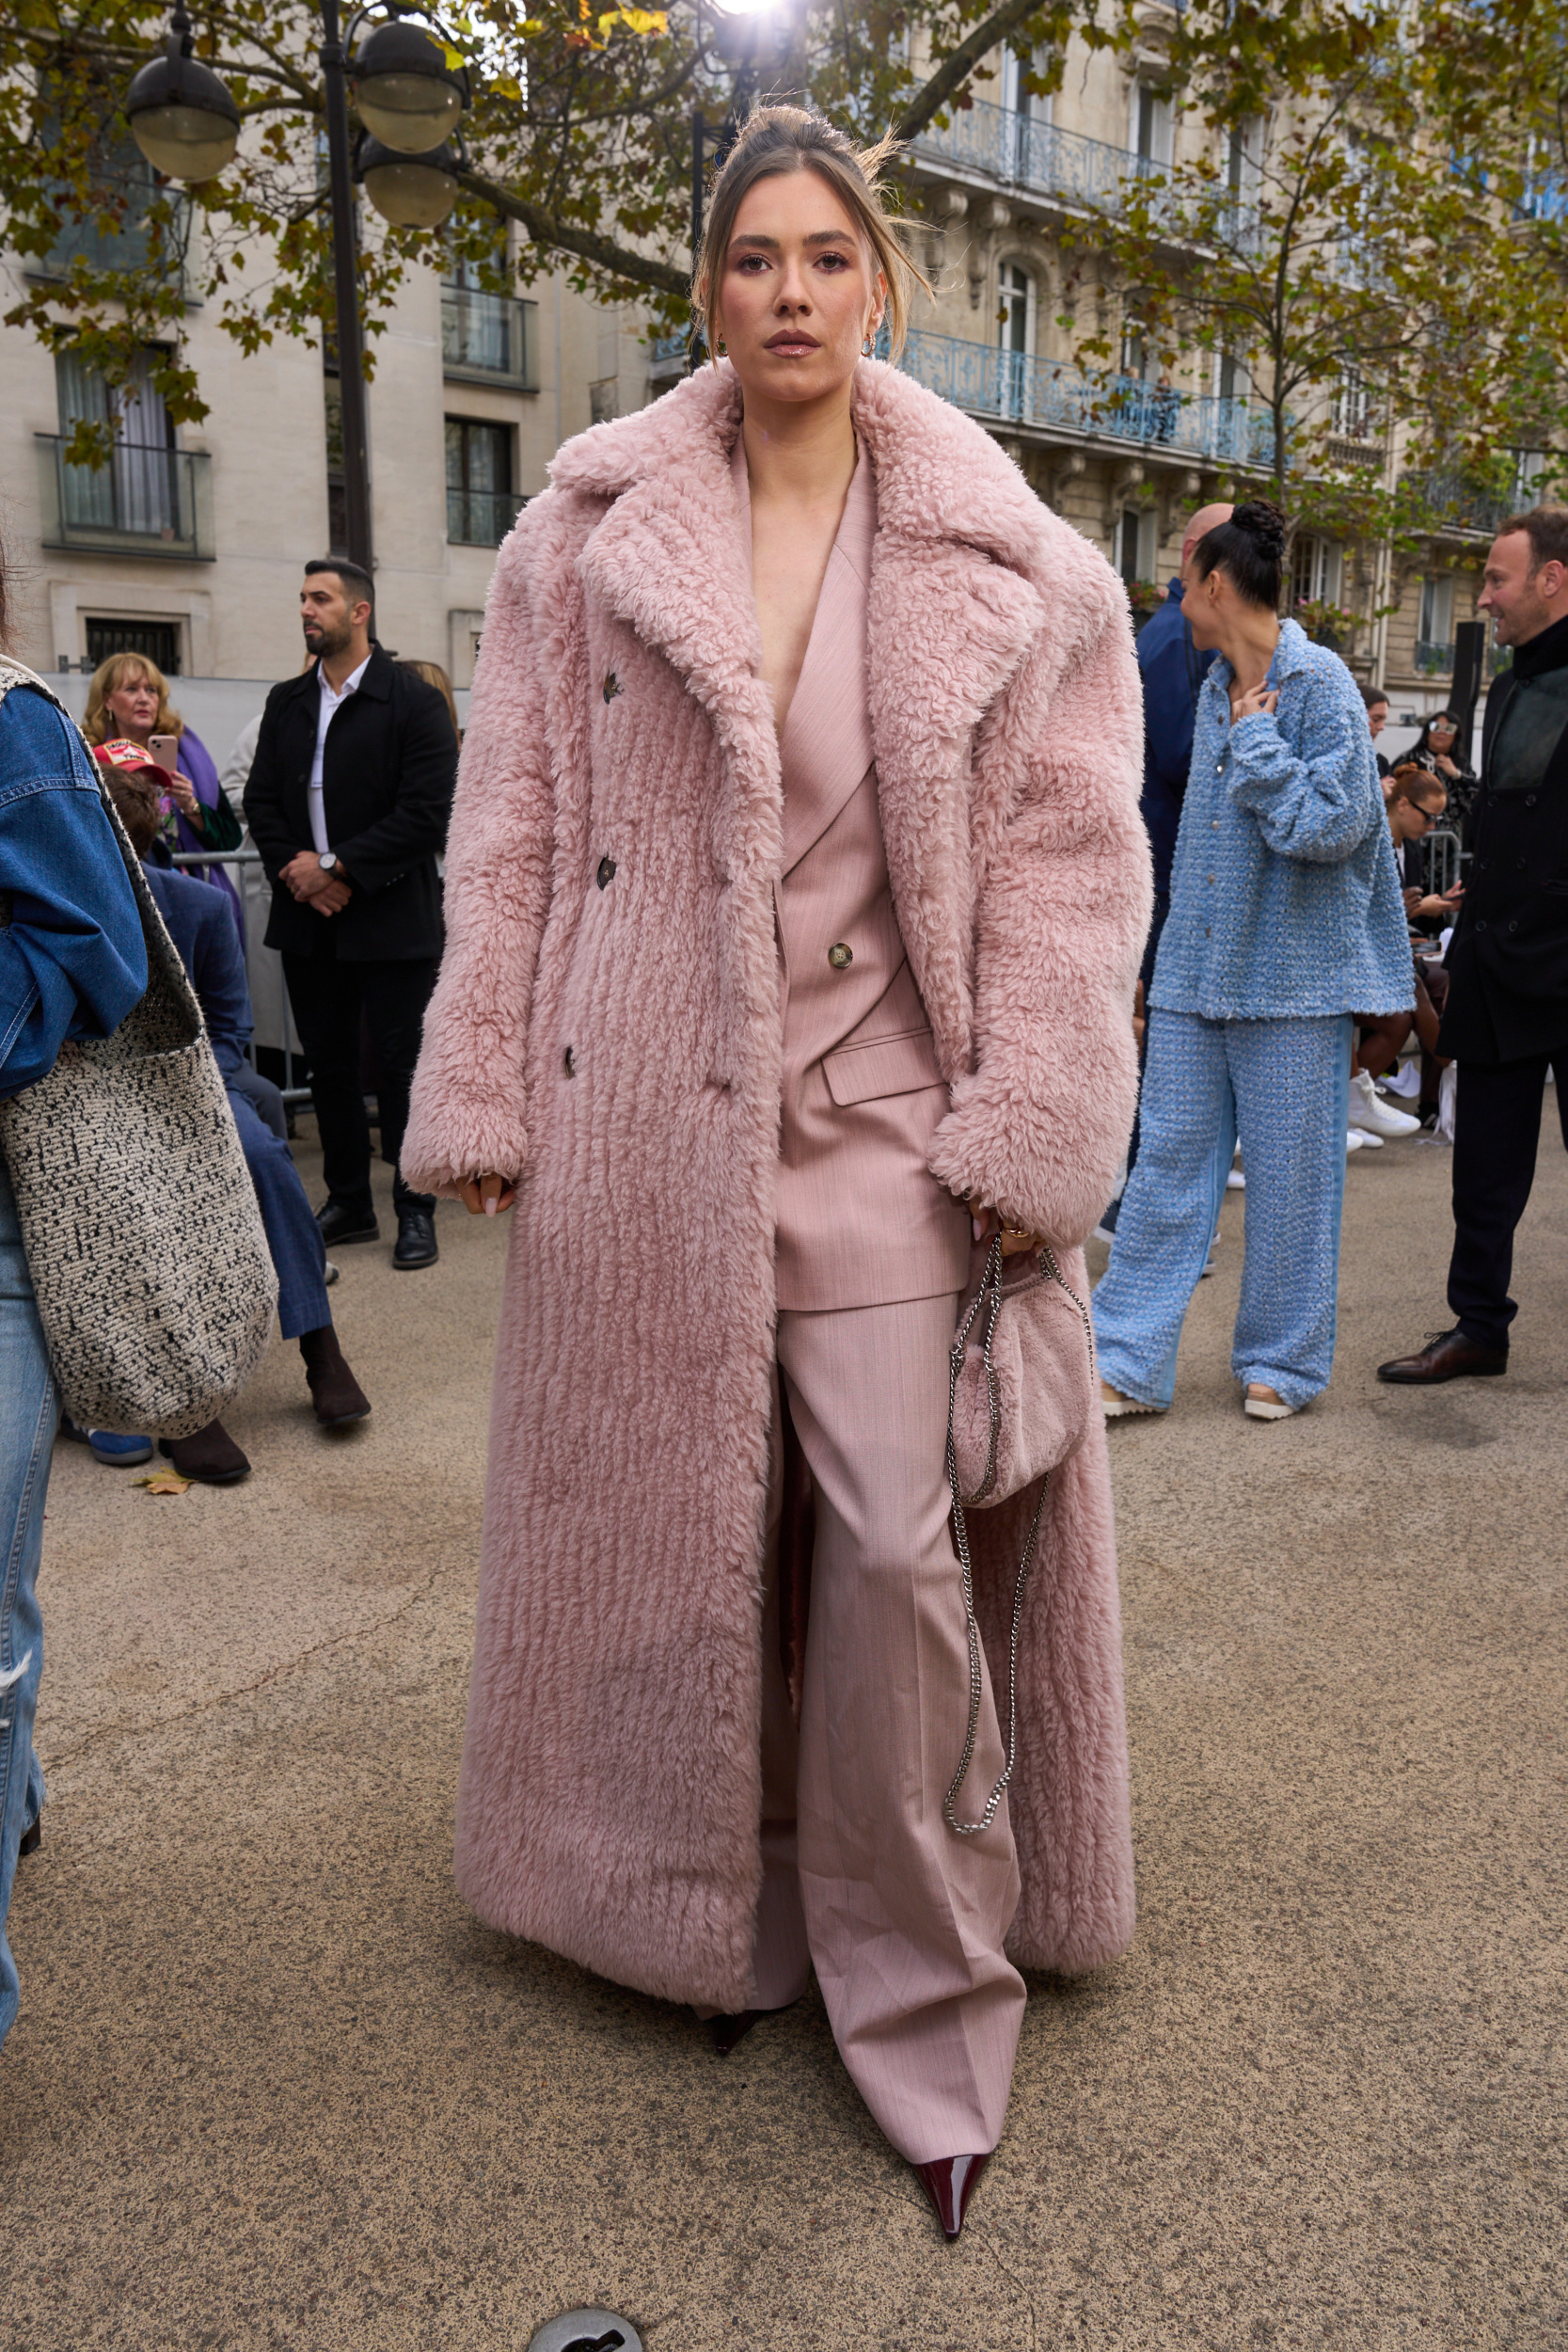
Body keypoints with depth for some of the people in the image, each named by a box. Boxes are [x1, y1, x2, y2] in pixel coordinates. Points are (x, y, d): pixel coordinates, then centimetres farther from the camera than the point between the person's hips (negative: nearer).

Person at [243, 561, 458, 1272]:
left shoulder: (414, 701, -5)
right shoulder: (286, 702, 13)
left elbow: (427, 812, -13)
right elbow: (261, 799, 12)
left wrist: (338, 868, -15)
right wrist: (294, 865, -7)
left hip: (390, 919, -6)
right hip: (308, 920, 6)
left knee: (400, 1067, 0)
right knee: (328, 1064, 12)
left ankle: (414, 1211, 11)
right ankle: (347, 1200, 24)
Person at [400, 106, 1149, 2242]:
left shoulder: (1004, 562, 4)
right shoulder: (590, 532, 6)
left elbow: (1066, 855, 0)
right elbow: (516, 828, 6)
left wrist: (1029, 1132, -9)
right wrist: (481, 1095, 1)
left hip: (884, 1119, -1)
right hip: (645, 1124, 2)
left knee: (906, 1552, -5)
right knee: (672, 1536, 11)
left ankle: (922, 2001, 17)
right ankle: (716, 1917, 34)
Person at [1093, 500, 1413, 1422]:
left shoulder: (1320, 682, -9)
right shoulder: (1216, 689, 12)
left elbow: (1329, 823, -18)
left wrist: (1256, 739, -12)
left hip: (1292, 971, -6)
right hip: (1198, 967, 6)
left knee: (1290, 1175, 5)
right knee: (1170, 1163, 4)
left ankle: (1282, 1361, 20)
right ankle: (1132, 1362, 10)